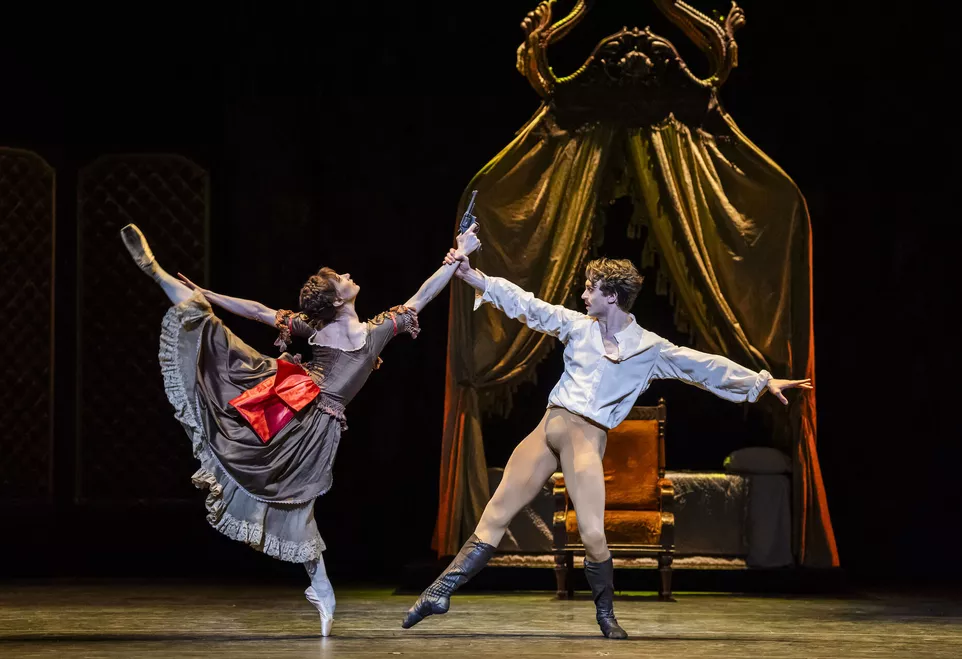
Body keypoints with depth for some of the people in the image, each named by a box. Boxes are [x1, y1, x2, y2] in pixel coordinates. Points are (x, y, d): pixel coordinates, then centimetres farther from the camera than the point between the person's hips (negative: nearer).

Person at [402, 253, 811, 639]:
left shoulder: (649, 348, 1)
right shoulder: (578, 325, 9)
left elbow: (705, 367, 2)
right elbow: (528, 305, 9)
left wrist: (765, 382, -2)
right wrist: (471, 275, 3)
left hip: (587, 436, -3)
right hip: (549, 427, 3)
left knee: (593, 534, -15)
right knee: (495, 514, -1)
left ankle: (606, 616, 7)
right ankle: (440, 593, 0)